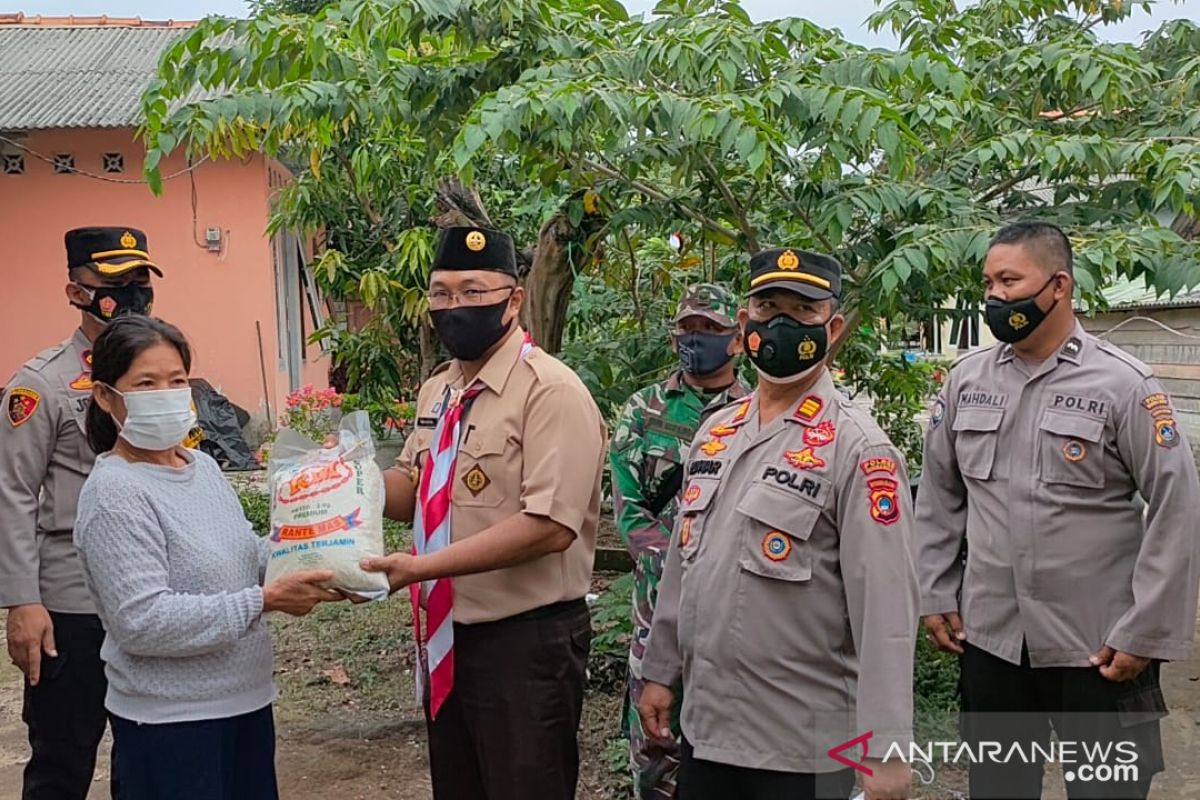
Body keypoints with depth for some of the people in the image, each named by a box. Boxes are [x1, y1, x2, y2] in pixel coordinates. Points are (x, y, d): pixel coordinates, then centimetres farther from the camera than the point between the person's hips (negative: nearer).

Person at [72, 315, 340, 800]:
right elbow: (143, 622, -23)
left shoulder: (203, 466, 6)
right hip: (170, 720, -8)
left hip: (245, 699, 8)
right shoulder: (113, 493, -17)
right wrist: (265, 601, -24)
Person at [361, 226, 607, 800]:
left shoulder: (550, 390, -17)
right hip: (445, 636, 8)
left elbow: (549, 526, -25)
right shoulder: (437, 390, 10)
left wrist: (420, 566, -26)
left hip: (525, 643, -8)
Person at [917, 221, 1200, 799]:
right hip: (987, 637, 4)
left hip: (1100, 647, -3)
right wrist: (936, 595, 7)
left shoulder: (1123, 383, -9)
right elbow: (939, 495, 11)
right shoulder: (966, 379, 4)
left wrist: (1146, 633, -12)